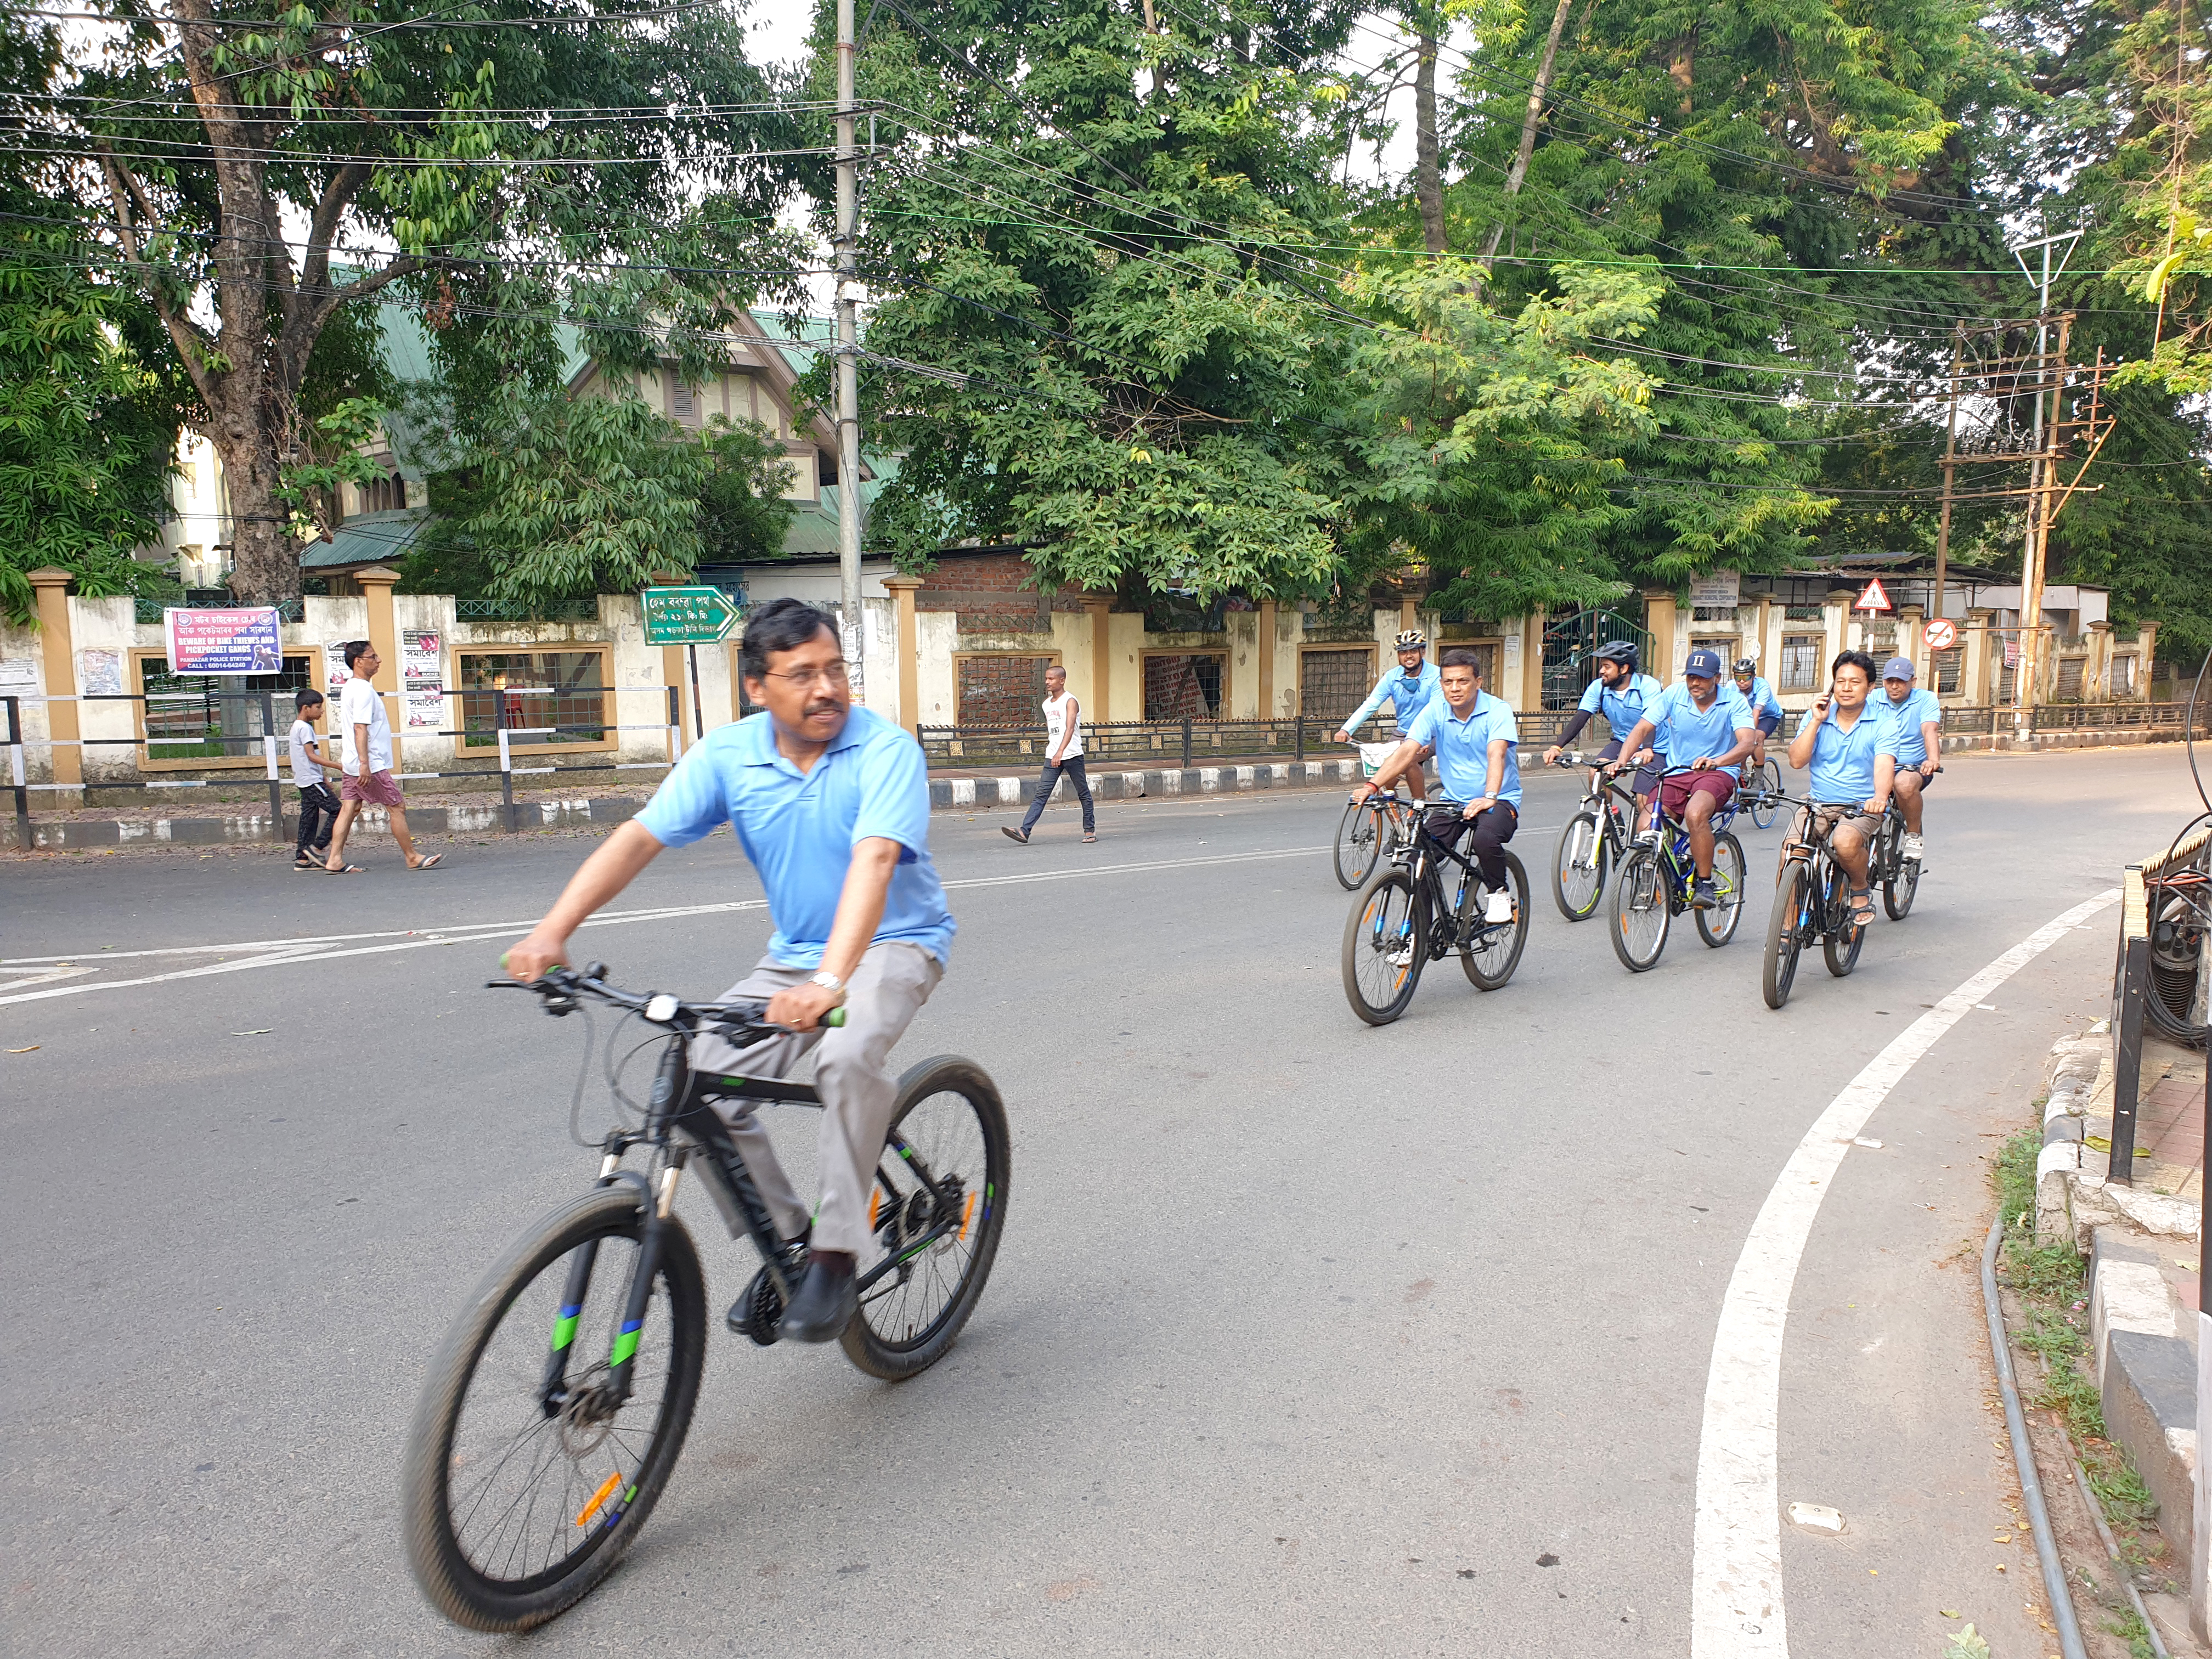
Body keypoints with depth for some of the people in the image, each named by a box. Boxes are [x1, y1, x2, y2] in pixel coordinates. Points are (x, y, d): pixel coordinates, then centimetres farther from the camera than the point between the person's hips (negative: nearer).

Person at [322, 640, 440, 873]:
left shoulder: (350, 688, 16)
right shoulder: (363, 690, -15)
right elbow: (360, 728, -23)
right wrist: (365, 764, -27)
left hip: (351, 765, 10)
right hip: (370, 765, -10)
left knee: (349, 808, 7)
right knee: (397, 807, -2)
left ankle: (335, 860, 4)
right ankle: (412, 858, 4)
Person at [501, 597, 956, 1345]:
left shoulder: (886, 750, -19)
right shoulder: (728, 754, -5)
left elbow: (874, 861, -34)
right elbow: (638, 837, -12)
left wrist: (829, 981, -48)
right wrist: (551, 931, -26)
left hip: (894, 942, -5)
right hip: (791, 953, 5)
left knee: (848, 1057, -35)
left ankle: (837, 1254, -16)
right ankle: (785, 1239, 10)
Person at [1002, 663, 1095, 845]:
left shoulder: (1070, 702, -9)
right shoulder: (1046, 704, 13)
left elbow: (1070, 728, -24)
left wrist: (1061, 751, -37)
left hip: (1072, 755, -6)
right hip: (1052, 756, 6)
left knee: (1083, 793, 6)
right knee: (1041, 794, -4)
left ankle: (1090, 830, 19)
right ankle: (1024, 832, -13)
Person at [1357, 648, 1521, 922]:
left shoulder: (1498, 710, -13)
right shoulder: (1435, 712, -3)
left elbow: (1496, 755, -29)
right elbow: (1406, 752, -13)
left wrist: (1489, 797, -47)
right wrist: (1371, 786, -28)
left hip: (1499, 800, -4)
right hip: (1453, 800, 4)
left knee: (1486, 839, -35)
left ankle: (1499, 891, -5)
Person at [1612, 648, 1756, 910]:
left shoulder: (1734, 703, -9)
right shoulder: (1674, 695, -3)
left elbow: (1747, 743, -24)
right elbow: (1640, 729, -9)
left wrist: (1715, 761, -45)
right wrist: (1622, 760, -28)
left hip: (1718, 773, -3)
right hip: (1676, 773, 3)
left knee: (1695, 813, -36)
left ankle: (1705, 884, -19)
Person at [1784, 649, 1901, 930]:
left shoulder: (1881, 725, -3)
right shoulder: (1816, 718, 5)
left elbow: (1884, 765, -21)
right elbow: (1797, 760, -6)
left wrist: (1880, 796, -42)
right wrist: (1816, 722, -12)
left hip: (1862, 807, -3)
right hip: (1817, 804, 3)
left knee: (1845, 842, -34)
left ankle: (1862, 890, -1)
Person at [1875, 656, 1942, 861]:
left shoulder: (1926, 699, -2)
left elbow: (1930, 731, -18)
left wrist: (1933, 760, -38)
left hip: (1914, 767, -2)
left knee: (1905, 784, -37)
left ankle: (1914, 836, -13)